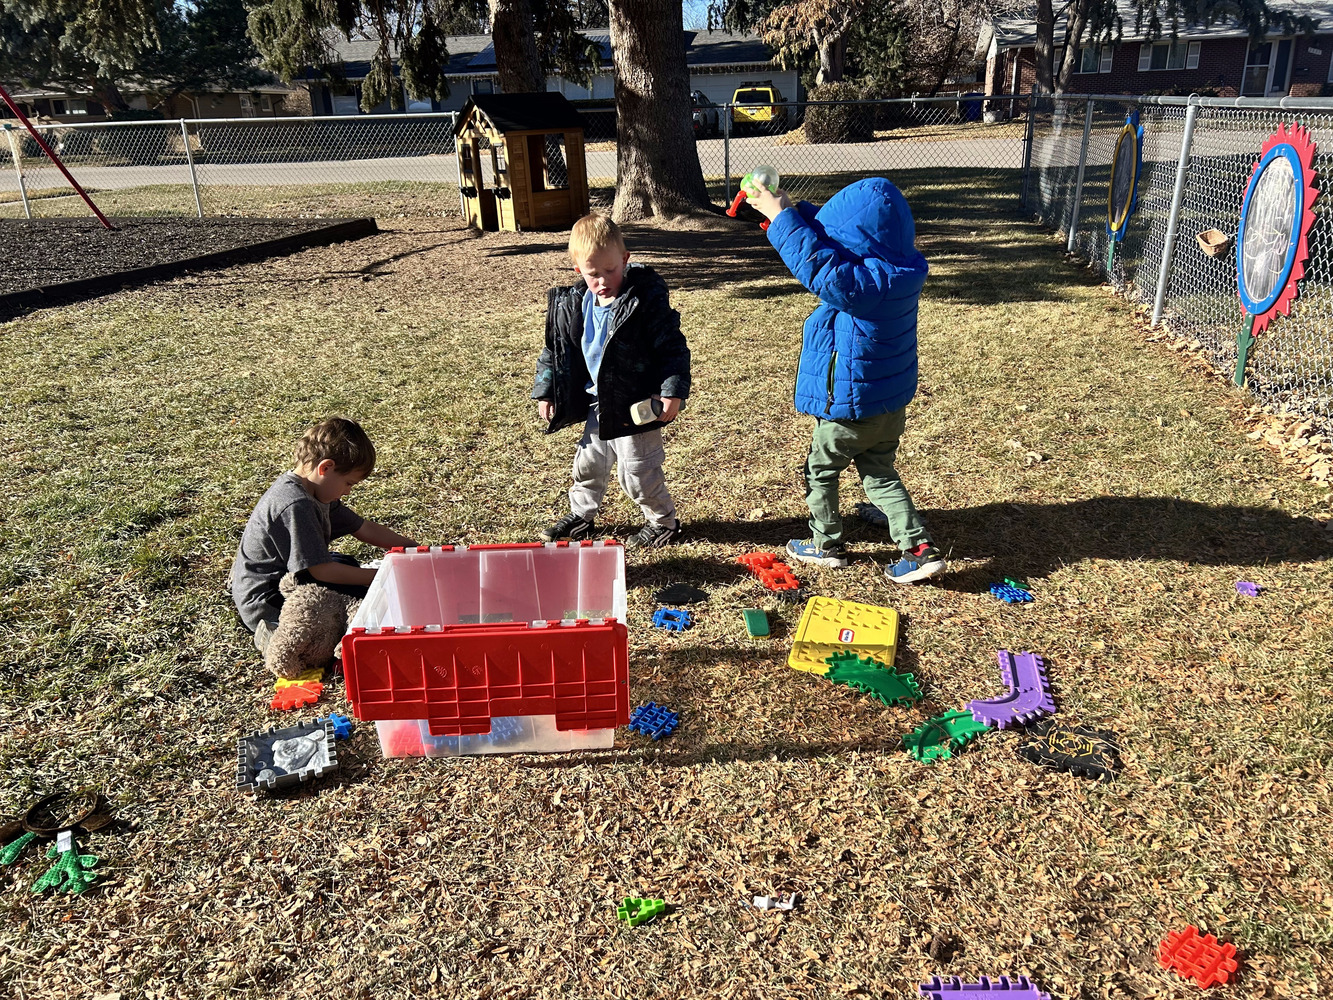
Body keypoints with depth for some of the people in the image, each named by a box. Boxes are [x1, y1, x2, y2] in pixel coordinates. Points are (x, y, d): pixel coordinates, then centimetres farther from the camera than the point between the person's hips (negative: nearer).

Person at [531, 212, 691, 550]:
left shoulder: (646, 300, -18)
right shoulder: (570, 304, -1)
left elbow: (673, 347, -16)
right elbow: (555, 349, 10)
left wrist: (673, 391, -23)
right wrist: (545, 392, 11)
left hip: (635, 405, -6)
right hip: (598, 404, 6)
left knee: (638, 471, 1)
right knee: (588, 462, 20)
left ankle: (664, 521, 22)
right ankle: (581, 515, 41)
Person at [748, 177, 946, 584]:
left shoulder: (868, 282, -29)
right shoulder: (903, 269, -1)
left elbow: (817, 263, -40)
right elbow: (830, 240, 7)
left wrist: (781, 218, -28)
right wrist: (791, 210, 1)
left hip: (853, 405, -8)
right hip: (891, 402, 8)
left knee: (819, 470, 15)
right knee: (879, 473, 21)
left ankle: (827, 545, 29)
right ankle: (920, 549, 13)